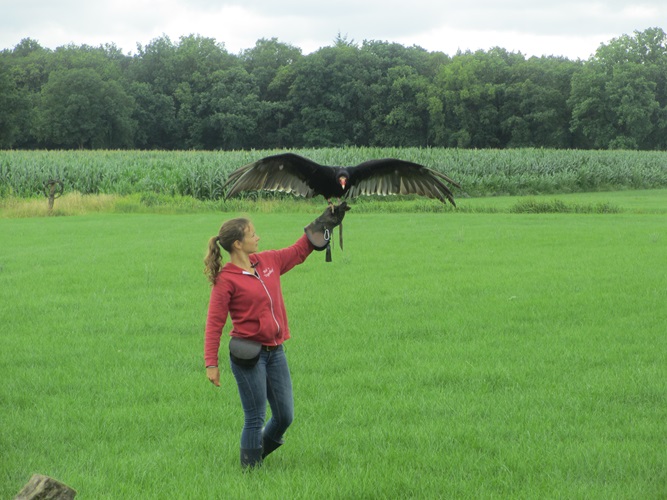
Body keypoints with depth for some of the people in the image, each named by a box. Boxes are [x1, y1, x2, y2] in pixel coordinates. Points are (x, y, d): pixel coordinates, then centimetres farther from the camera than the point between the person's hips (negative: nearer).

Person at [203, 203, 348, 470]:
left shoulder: (268, 261, 7)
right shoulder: (226, 279, -12)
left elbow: (299, 251, 23)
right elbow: (214, 323, -13)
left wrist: (326, 223, 21)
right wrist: (211, 363, -16)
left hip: (275, 351, 7)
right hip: (248, 355, -7)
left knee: (285, 416, 11)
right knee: (255, 418, -1)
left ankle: (258, 451, 35)